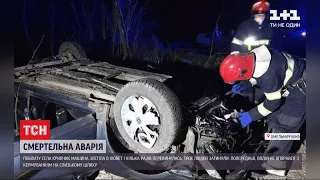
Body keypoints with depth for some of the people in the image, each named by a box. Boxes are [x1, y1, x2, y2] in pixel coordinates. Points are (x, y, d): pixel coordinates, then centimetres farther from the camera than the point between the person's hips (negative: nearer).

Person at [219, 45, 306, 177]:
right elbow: (256, 75, 7)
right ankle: (273, 150, 35)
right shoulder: (252, 57, -13)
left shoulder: (268, 75, -39)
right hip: (289, 79, 10)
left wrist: (251, 115, -17)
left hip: (299, 88, -10)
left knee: (283, 125, -9)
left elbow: (273, 102, -26)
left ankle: (274, 166, 2)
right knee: (273, 117, 18)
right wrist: (244, 85, -12)